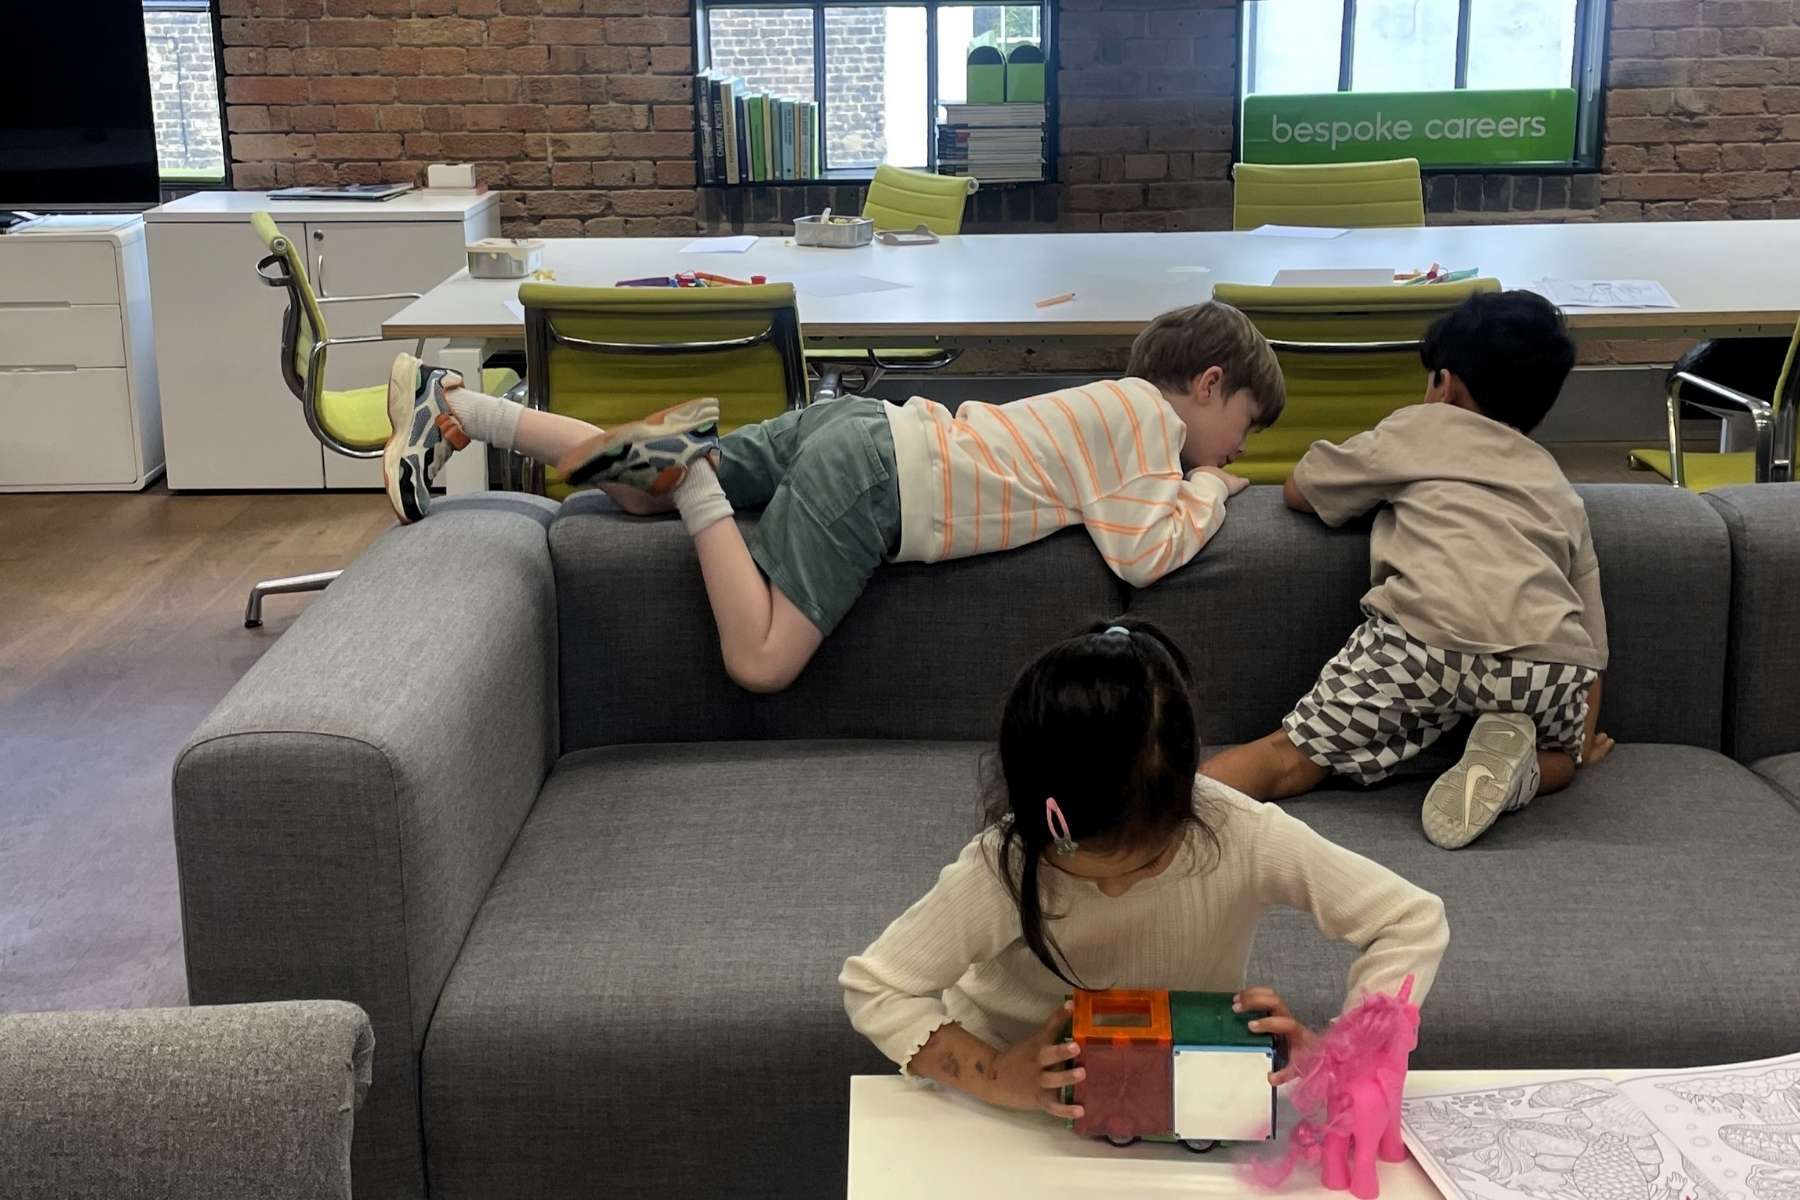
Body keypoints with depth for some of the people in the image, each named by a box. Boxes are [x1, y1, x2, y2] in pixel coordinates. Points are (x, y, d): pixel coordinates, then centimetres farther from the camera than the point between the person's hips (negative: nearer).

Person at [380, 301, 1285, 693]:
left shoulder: (1113, 402, 20)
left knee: (639, 492, 14)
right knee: (761, 663, -16)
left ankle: (460, 410, 8)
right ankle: (683, 468, -13)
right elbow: (1145, 555, -17)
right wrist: (1205, 493, 4)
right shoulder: (1145, 411, -5)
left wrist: (1189, 479, 25)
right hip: (872, 484, -9)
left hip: (865, 427, 9)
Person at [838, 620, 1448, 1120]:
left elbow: (1415, 920, -17)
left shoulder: (1244, 838, -26)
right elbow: (871, 988, -18)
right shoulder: (1001, 871, -28)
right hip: (1030, 1088, -1)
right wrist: (994, 1077, -31)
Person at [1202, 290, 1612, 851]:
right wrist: (1582, 735, 43)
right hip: (1548, 660, 3)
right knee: (1556, 754, 33)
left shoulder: (1420, 429, 25)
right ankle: (1512, 756, -1)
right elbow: (1593, 635, 31)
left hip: (1428, 636, -2)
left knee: (1290, 759, 4)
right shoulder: (1562, 493, 34)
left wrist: (1391, 488, 53)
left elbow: (1299, 490, 35)